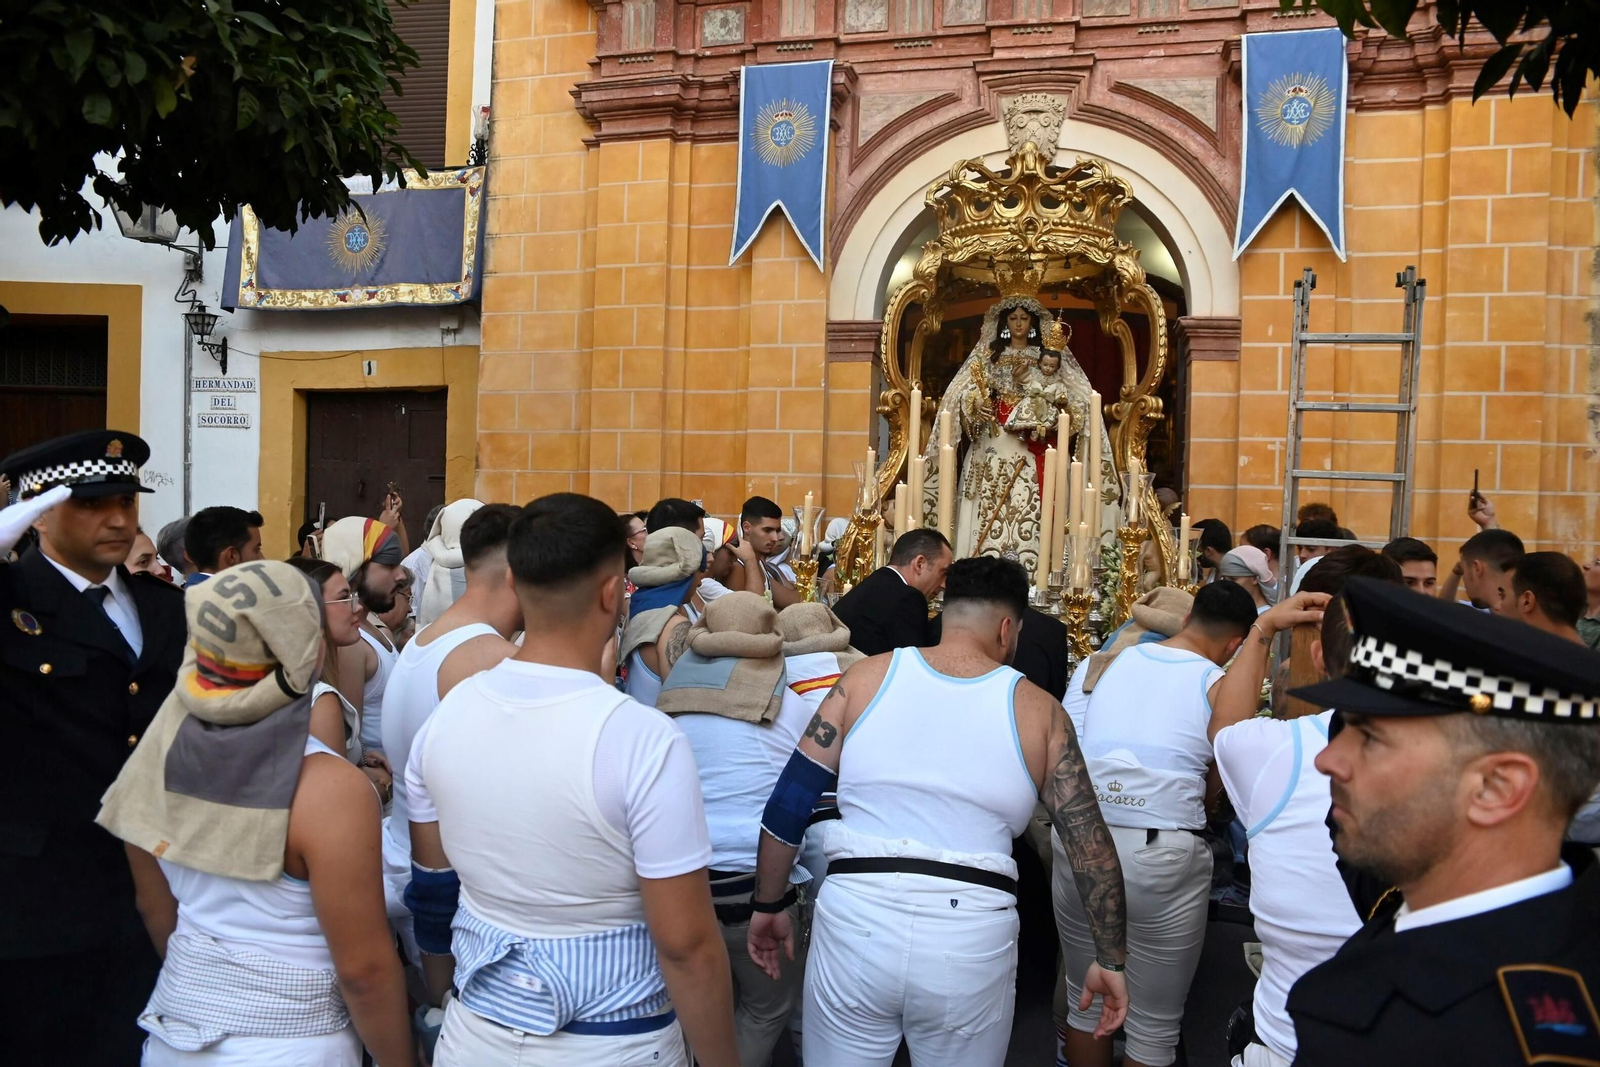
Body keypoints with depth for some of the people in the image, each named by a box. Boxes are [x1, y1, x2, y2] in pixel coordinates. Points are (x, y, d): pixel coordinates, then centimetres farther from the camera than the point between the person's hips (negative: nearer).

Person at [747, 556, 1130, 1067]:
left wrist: (769, 906, 14)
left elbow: (788, 803, 3)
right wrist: (1109, 960, 13)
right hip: (972, 939, 0)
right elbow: (1091, 846, 3)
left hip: (856, 919, 0)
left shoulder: (866, 676, 4)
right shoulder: (1037, 708, 3)